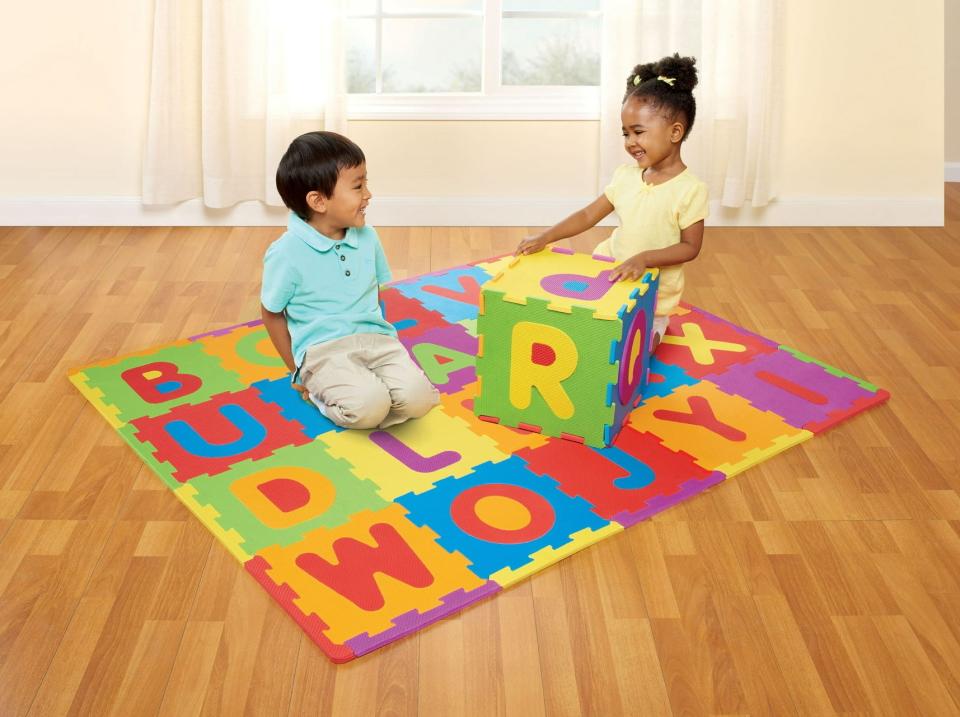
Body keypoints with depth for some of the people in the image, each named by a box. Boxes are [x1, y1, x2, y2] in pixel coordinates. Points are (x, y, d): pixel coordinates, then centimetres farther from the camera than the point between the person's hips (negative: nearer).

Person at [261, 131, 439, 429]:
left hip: (374, 337, 5)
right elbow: (272, 314, 3)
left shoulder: (367, 238, 6)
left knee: (417, 398, -22)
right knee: (370, 406, -30)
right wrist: (297, 369, 4)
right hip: (323, 349, -4)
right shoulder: (286, 253, -9)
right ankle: (318, 391, -1)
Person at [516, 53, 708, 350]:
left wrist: (645, 258, -27)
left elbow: (690, 247, -13)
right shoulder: (626, 175, 0)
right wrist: (545, 236, -8)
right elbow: (589, 215, 3)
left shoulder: (690, 189, -16)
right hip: (610, 275, 5)